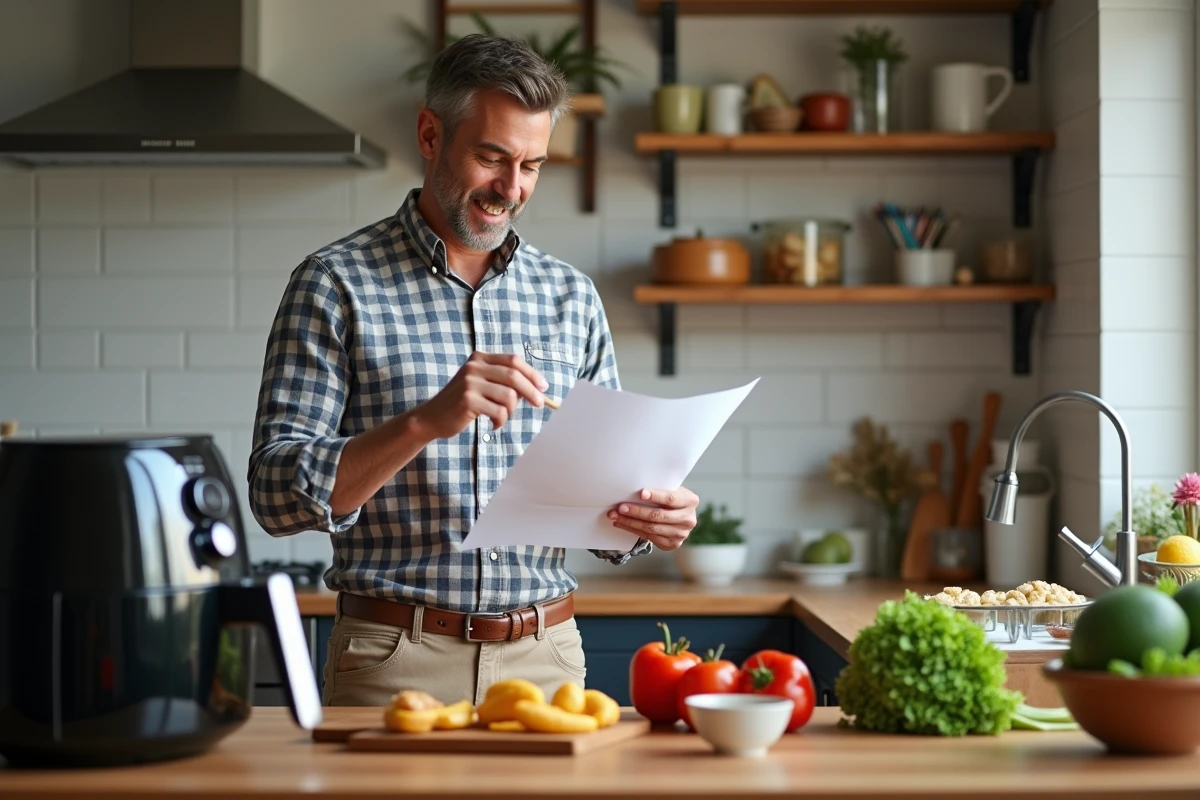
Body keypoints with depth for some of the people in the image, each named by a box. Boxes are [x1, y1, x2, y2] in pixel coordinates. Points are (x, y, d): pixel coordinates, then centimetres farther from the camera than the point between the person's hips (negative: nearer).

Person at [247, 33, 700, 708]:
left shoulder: (571, 297, 9)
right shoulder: (337, 284, -4)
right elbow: (278, 492, -13)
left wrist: (649, 518, -11)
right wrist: (426, 421, -26)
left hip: (546, 656, 4)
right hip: (396, 660, -3)